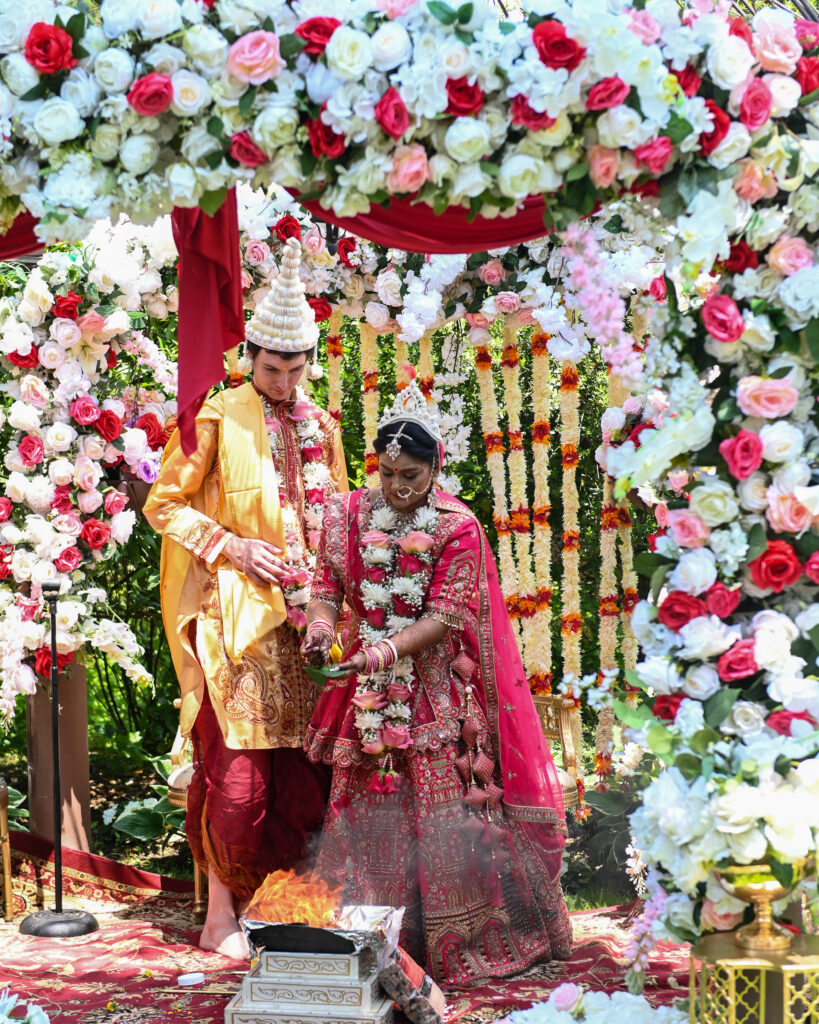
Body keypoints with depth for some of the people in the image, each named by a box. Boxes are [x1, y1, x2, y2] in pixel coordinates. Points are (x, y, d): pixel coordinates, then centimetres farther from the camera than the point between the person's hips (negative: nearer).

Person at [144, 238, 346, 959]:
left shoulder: (322, 428, 14)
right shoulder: (219, 421, -4)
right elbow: (164, 504, -2)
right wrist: (233, 547, -12)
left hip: (307, 621, 5)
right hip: (237, 620, -5)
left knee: (307, 761, 6)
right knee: (236, 768, -4)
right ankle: (222, 912, 6)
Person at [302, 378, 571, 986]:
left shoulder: (457, 527, -6)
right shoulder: (348, 514, 4)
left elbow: (445, 617, -12)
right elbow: (328, 584, 5)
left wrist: (388, 649, -26)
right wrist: (322, 624, -17)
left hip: (435, 691, -3)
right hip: (368, 687, 3)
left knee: (445, 813, -2)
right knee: (368, 809, 3)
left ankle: (462, 942, 10)